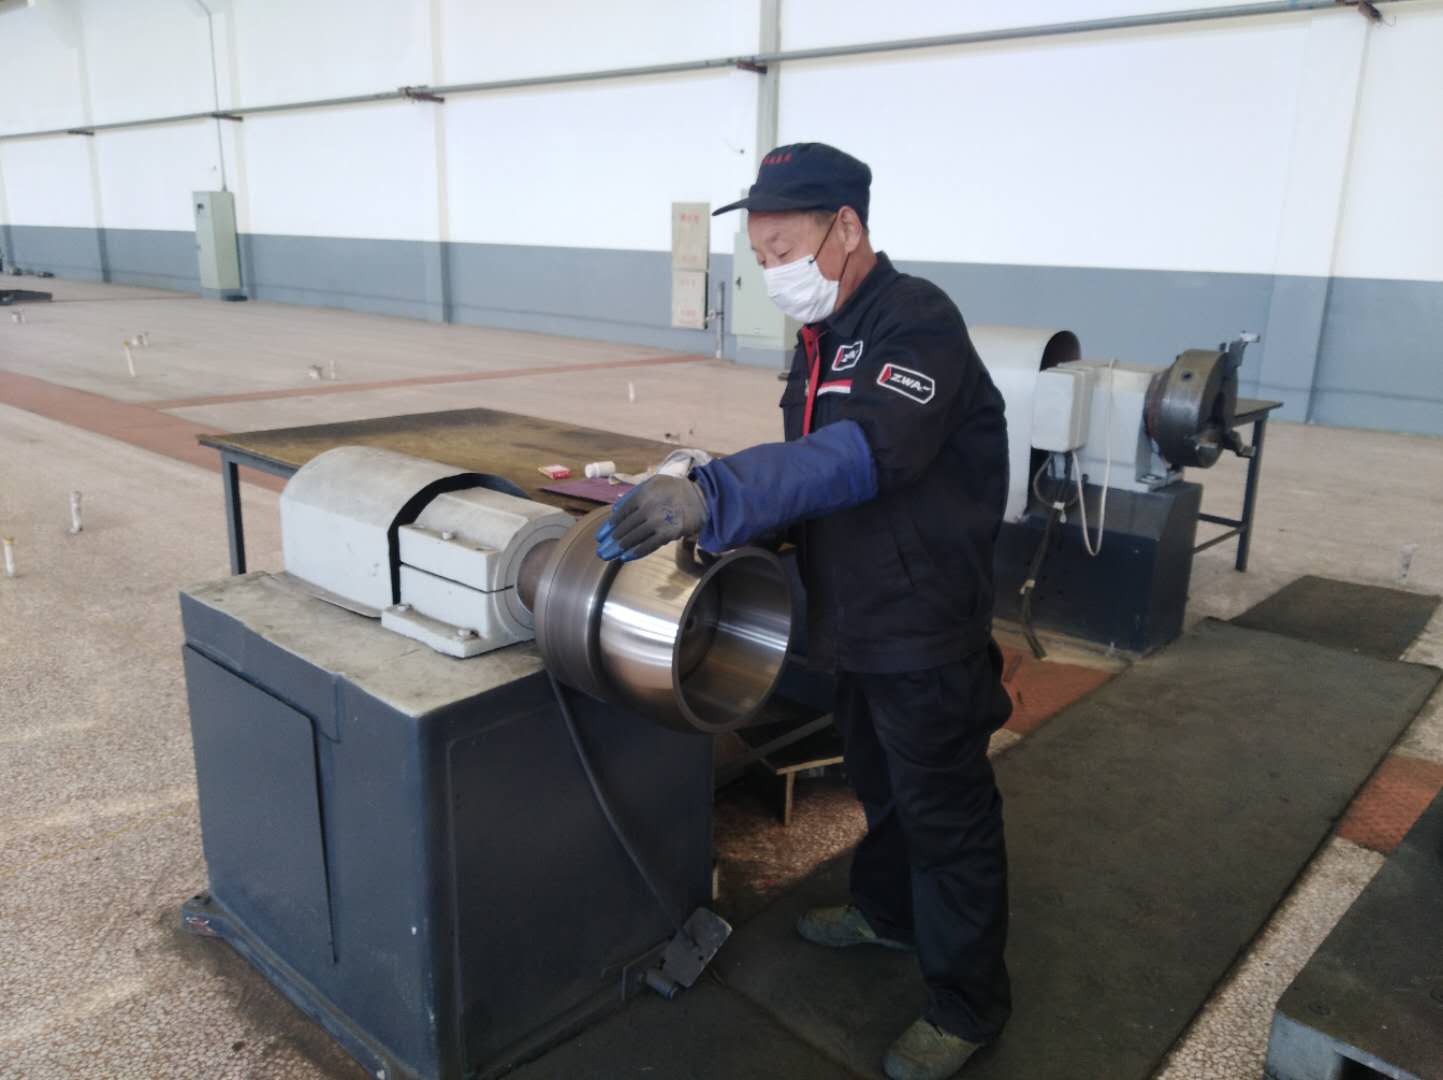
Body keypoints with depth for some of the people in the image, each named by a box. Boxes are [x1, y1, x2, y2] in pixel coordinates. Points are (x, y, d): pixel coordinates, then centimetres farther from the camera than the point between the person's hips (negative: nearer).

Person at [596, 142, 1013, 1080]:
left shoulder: (916, 322, -22)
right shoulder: (827, 334, 9)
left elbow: (861, 455, -38)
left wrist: (713, 497, -47)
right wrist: (705, 502, 0)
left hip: (925, 630, -9)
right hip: (859, 620, 9)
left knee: (945, 812, 6)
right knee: (878, 783, 25)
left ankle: (969, 1002, 25)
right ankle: (888, 911, 48)